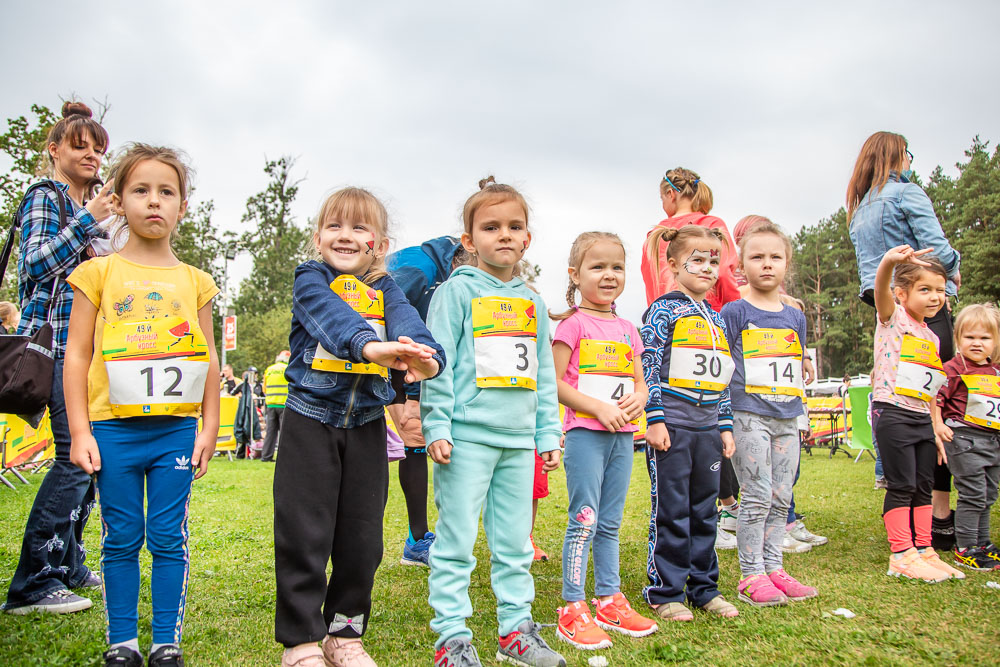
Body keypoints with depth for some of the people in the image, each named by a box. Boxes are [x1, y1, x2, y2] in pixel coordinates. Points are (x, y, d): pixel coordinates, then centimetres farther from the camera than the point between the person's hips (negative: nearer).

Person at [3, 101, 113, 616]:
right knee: (76, 457, -14)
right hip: (58, 339, -8)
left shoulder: (89, 212, 23)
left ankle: (69, 566, 19)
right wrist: (89, 220, -17)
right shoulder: (44, 197, 0)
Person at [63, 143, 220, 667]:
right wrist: (80, 431, -4)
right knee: (121, 540, 7)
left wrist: (208, 428, 5)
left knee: (169, 539, 5)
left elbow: (209, 361, 10)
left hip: (177, 429, 1)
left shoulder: (195, 281, 8)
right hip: (113, 428, -1)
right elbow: (77, 354, 2)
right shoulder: (99, 273, 3)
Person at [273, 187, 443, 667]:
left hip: (366, 426, 3)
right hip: (310, 421, -3)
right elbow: (330, 315, -24)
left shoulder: (386, 290, 9)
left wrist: (423, 353, -37)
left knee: (362, 536, 9)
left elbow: (407, 322, -13)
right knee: (304, 533, 0)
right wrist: (369, 344, -46)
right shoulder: (311, 279, -1)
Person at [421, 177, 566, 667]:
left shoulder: (532, 302, 14)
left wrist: (549, 434, 13)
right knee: (456, 539, 0)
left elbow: (544, 375, 17)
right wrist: (437, 426, -13)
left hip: (519, 441, 5)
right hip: (467, 437, -5)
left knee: (514, 541, 12)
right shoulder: (457, 291, -1)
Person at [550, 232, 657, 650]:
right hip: (585, 432, -6)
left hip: (623, 435, 6)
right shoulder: (573, 324, -5)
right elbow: (553, 383, -10)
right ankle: (573, 609, 4)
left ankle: (609, 601, 24)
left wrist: (638, 399, -3)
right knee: (584, 520, -5)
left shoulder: (627, 329, 14)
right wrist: (598, 408, -17)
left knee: (610, 522, 13)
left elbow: (640, 381, 19)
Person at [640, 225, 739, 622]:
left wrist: (726, 425, 17)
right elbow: (648, 366, -9)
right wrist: (655, 418, -15)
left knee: (704, 512, 13)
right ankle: (664, 592, 11)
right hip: (672, 426, -6)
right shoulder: (664, 310, -3)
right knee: (670, 512, 0)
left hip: (708, 429, 7)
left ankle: (704, 588, 24)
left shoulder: (717, 320, 17)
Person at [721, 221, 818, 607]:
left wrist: (797, 405, 14)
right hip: (749, 416, -5)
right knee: (756, 497, -4)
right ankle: (751, 575, 6)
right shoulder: (734, 312, -2)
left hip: (787, 419, 6)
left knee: (781, 499, 9)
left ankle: (772, 567, 21)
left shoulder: (795, 317, 14)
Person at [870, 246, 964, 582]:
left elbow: (928, 390, 21)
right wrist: (888, 263, -49)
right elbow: (881, 290, -28)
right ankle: (902, 556, 1)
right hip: (893, 414, -8)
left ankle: (923, 551, 21)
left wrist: (936, 431, 18)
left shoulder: (932, 338, 17)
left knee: (924, 487, 11)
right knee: (902, 486, -5)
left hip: (922, 419, 8)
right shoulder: (893, 318, -3)